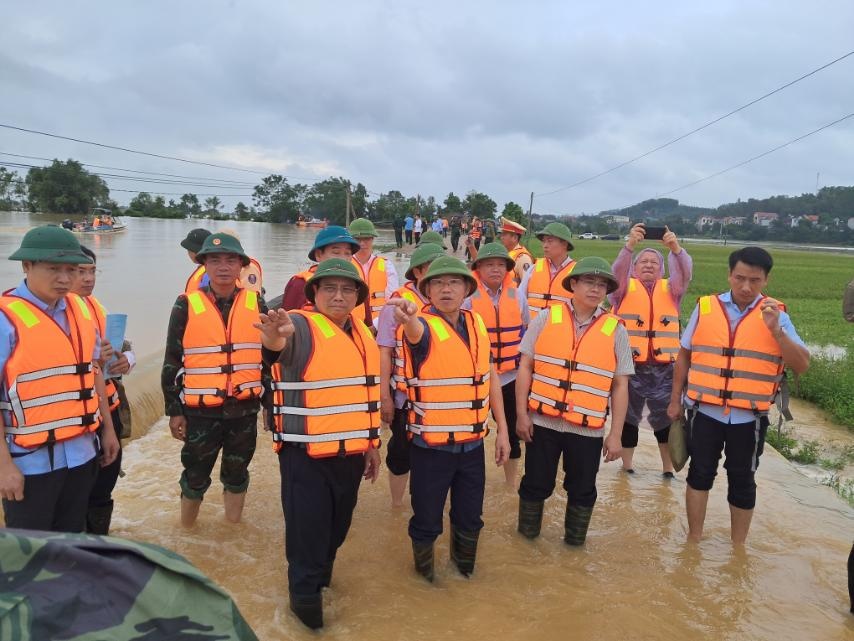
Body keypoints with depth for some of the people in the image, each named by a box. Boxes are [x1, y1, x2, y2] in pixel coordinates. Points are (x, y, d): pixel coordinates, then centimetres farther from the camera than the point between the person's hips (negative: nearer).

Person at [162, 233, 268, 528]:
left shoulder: (257, 304, 0)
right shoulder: (187, 306, -5)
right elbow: (172, 362, 0)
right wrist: (174, 410, -1)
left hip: (245, 409, 2)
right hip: (200, 411, -1)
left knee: (237, 473, 16)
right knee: (195, 476, 10)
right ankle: (186, 531, 32)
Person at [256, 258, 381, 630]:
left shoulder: (363, 334, 8)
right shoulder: (301, 326, -13)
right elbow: (283, 344, -39)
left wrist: (372, 444, 16)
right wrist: (275, 338, -63)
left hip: (351, 454, 7)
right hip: (307, 455, -6)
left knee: (336, 527, 22)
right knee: (308, 529, 3)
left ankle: (321, 575, 47)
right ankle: (305, 595, 26)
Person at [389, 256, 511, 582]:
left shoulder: (477, 323, 3)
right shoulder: (424, 325, -14)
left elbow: (490, 378, 9)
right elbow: (416, 331, -40)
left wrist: (502, 430, 8)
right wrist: (407, 317, -65)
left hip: (472, 444, 5)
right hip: (431, 447, -5)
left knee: (470, 518, 20)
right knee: (427, 521, 11)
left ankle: (464, 568, 47)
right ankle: (425, 576, 39)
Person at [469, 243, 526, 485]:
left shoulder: (515, 293, 2)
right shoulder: (469, 294, -11)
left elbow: (522, 328, 13)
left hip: (510, 375, 4)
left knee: (511, 430, 14)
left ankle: (511, 482, 31)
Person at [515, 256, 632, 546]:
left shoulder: (616, 330, -1)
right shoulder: (546, 318, -2)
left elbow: (620, 386, 1)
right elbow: (525, 367, 1)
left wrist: (615, 434, -1)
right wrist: (521, 413, -3)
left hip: (588, 429, 1)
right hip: (542, 422, 0)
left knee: (582, 490, 14)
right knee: (536, 484, 12)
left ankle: (574, 543, 35)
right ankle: (527, 537, 34)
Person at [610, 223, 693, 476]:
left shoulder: (670, 289, 9)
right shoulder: (625, 287, 4)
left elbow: (684, 273, -10)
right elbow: (617, 270, -16)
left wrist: (676, 248, -30)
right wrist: (630, 245, -34)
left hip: (663, 366, 2)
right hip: (629, 364, -1)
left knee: (665, 417, 9)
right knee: (628, 416, 10)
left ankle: (668, 468, 24)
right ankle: (627, 465, 24)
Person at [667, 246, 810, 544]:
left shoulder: (776, 315, -2)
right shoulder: (705, 307, -1)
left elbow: (802, 365, -8)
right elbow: (684, 356, 7)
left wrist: (776, 330, -22)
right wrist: (675, 400, 8)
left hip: (749, 417, 0)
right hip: (705, 411, 0)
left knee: (742, 481, 12)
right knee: (700, 473, 9)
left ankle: (737, 547, 29)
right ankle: (693, 540, 26)